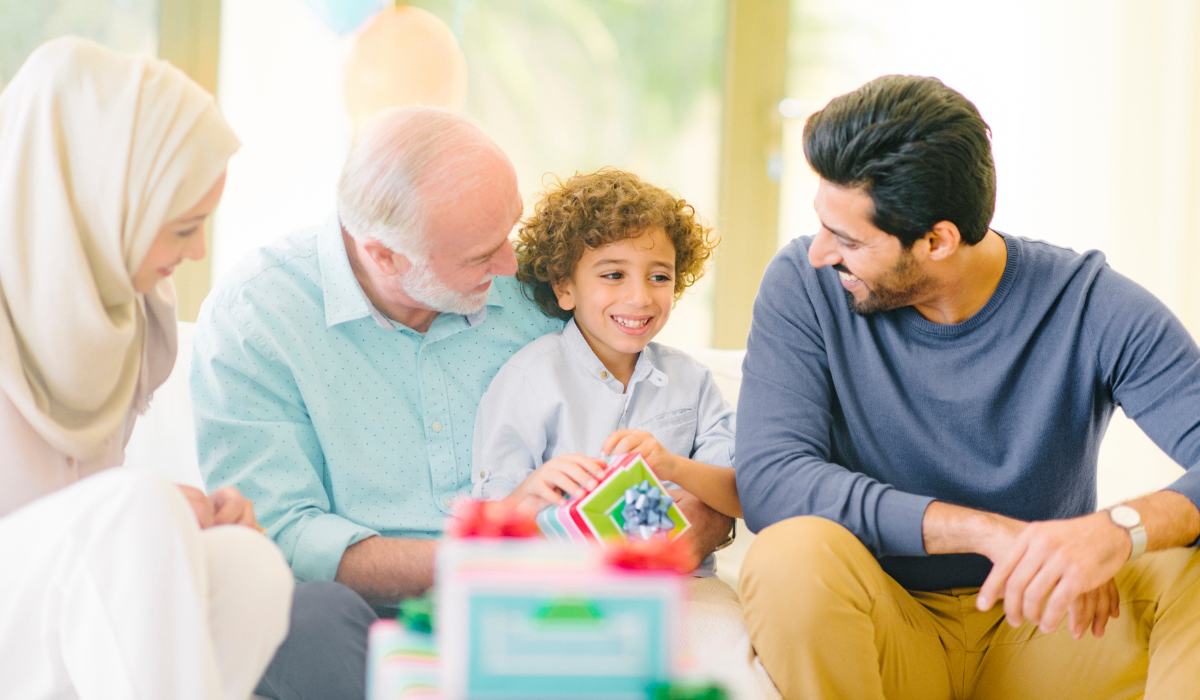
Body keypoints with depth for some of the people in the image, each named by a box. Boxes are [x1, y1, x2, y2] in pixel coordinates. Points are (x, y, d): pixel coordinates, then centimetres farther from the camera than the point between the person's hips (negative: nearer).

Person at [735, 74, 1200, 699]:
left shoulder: (1090, 308, -10)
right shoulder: (804, 286, -8)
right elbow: (769, 479, -20)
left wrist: (1120, 529, -43)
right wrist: (990, 530, -30)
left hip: (1038, 625, 0)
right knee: (793, 555, -33)